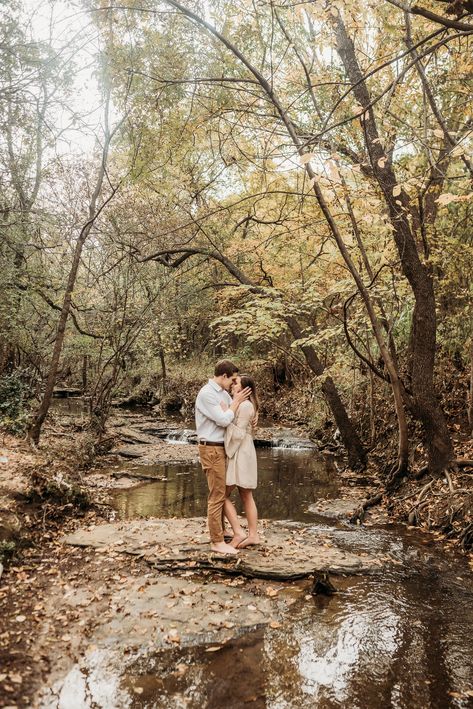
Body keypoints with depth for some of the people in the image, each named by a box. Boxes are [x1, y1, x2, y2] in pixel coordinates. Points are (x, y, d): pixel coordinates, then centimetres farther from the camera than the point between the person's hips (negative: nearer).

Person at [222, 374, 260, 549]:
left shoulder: (245, 406, -18)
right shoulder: (241, 404, 13)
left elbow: (238, 434, -20)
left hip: (240, 455, -10)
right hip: (239, 454, 10)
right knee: (247, 497, 12)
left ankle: (238, 532, -2)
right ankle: (253, 535, 17)